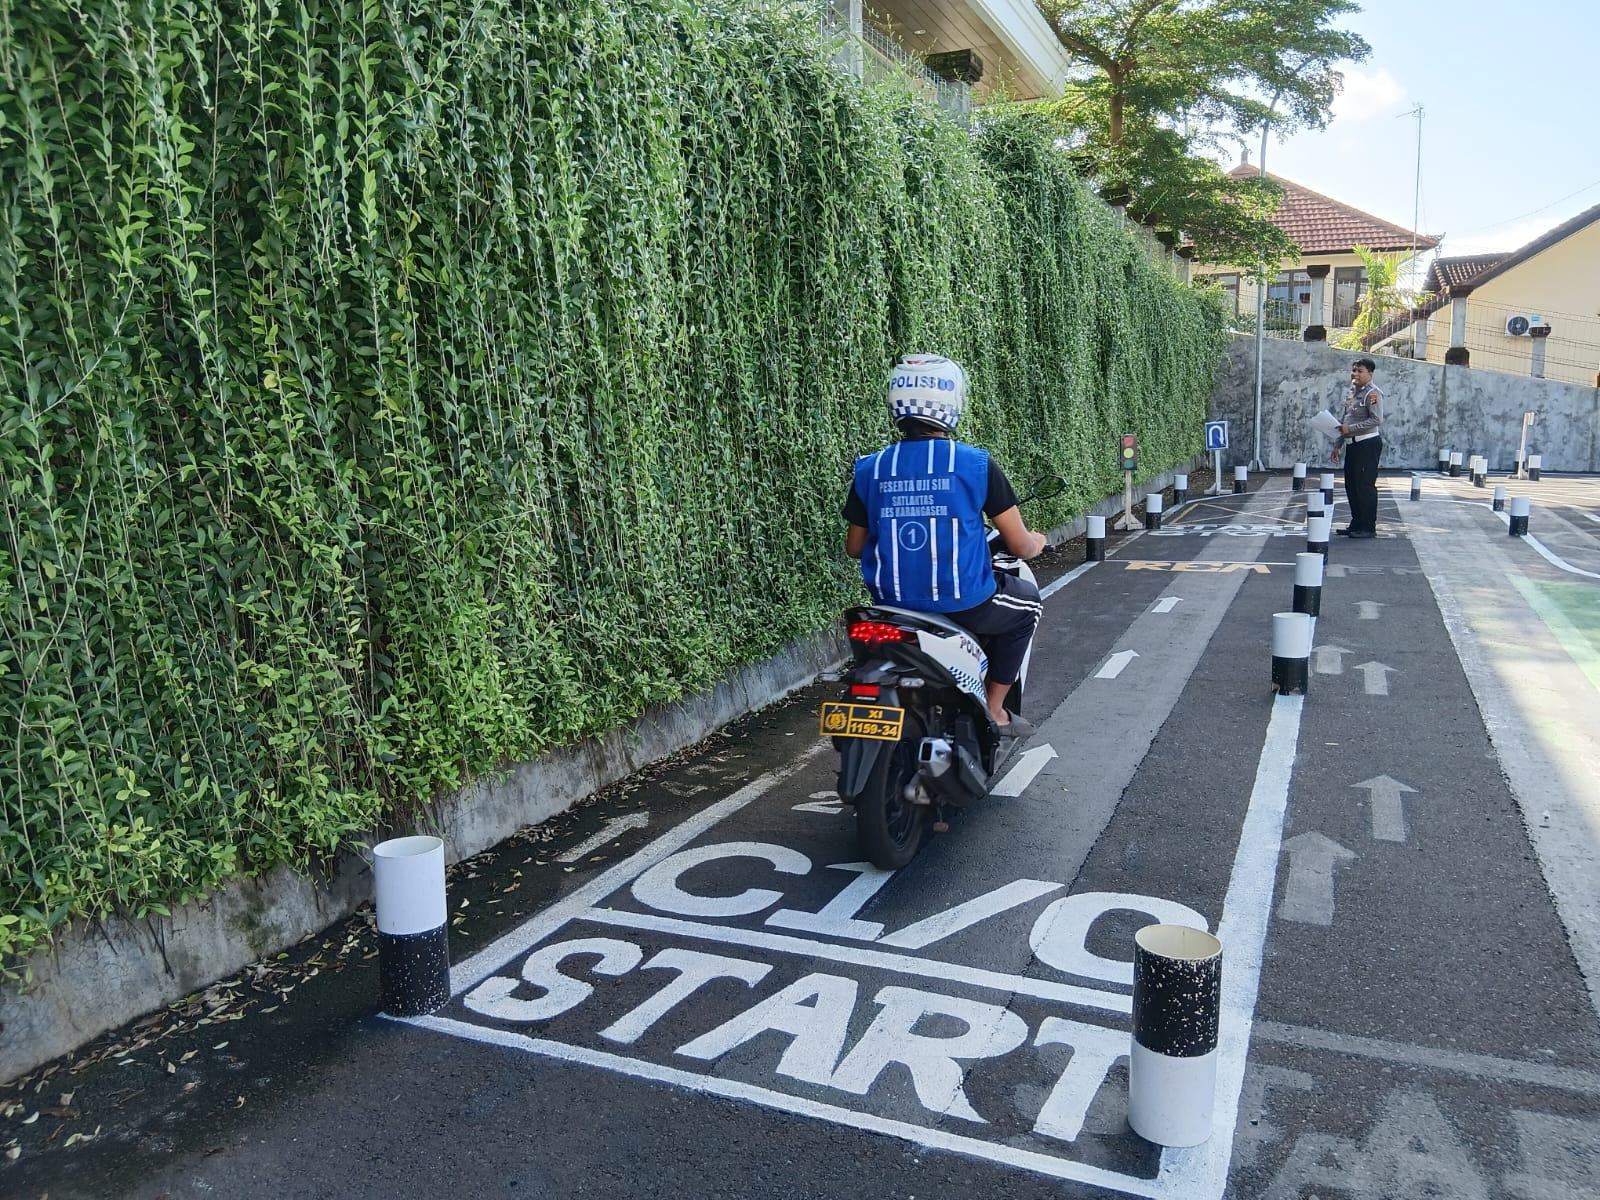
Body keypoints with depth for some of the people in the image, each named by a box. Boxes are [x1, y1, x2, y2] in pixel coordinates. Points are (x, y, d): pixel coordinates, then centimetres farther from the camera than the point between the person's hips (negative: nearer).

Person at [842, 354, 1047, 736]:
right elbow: (1021, 546, -5)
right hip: (963, 604, -4)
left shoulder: (871, 469, -2)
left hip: (892, 606, 4)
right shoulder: (976, 465, -11)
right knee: (1028, 602, 28)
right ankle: (993, 712, 26)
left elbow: (854, 548, 8)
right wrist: (1037, 542, 19)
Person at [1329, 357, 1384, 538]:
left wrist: (1350, 429, -23)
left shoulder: (1372, 393, -12)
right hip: (1352, 444, 9)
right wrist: (1338, 445, 19)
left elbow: (1377, 420, -21)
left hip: (1368, 444, -9)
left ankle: (1369, 528, 2)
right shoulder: (1352, 392, 15)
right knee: (1351, 485, 12)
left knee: (1365, 486, -5)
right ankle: (1356, 524, 22)